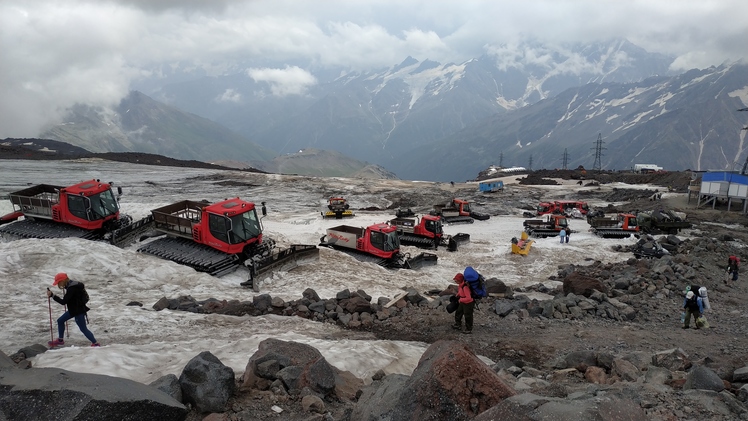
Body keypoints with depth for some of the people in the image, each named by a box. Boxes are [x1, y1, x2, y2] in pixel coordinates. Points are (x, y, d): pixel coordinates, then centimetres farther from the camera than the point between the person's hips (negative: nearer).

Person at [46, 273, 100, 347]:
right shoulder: (71, 285, 3)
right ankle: (60, 340, 33)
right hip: (73, 310, 10)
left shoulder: (71, 288, -27)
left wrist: (52, 295, -27)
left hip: (79, 311, -10)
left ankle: (95, 343, 7)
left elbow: (63, 302, -28)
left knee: (83, 329, -3)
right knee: (60, 321, 18)